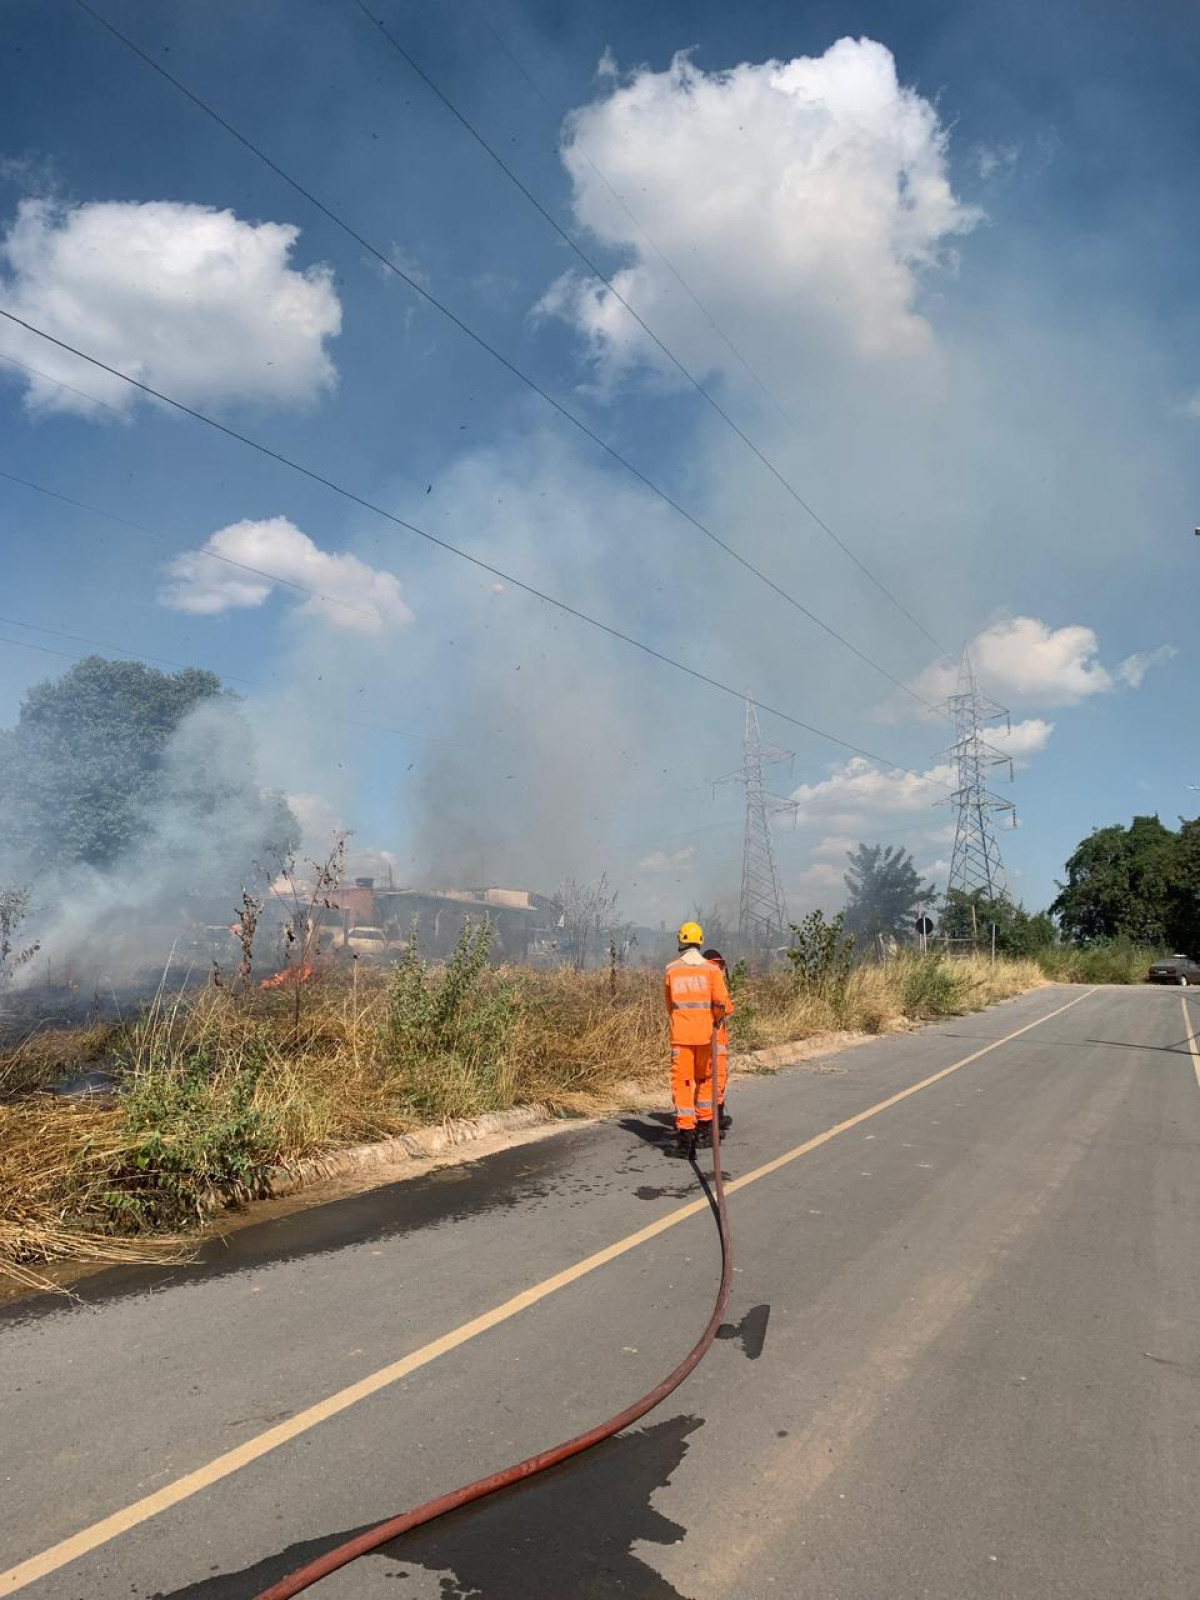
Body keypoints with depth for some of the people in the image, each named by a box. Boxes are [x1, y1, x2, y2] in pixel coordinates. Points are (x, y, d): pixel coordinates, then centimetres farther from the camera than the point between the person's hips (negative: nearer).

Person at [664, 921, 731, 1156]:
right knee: (704, 1079, 18)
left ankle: (685, 1132, -8)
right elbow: (722, 1001, -11)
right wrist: (717, 1019, 8)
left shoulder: (670, 970, 1)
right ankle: (704, 1128, 27)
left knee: (682, 1082, 1)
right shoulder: (711, 969, -2)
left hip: (680, 1035, -1)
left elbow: (668, 1005, 10)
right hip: (705, 1033, 1)